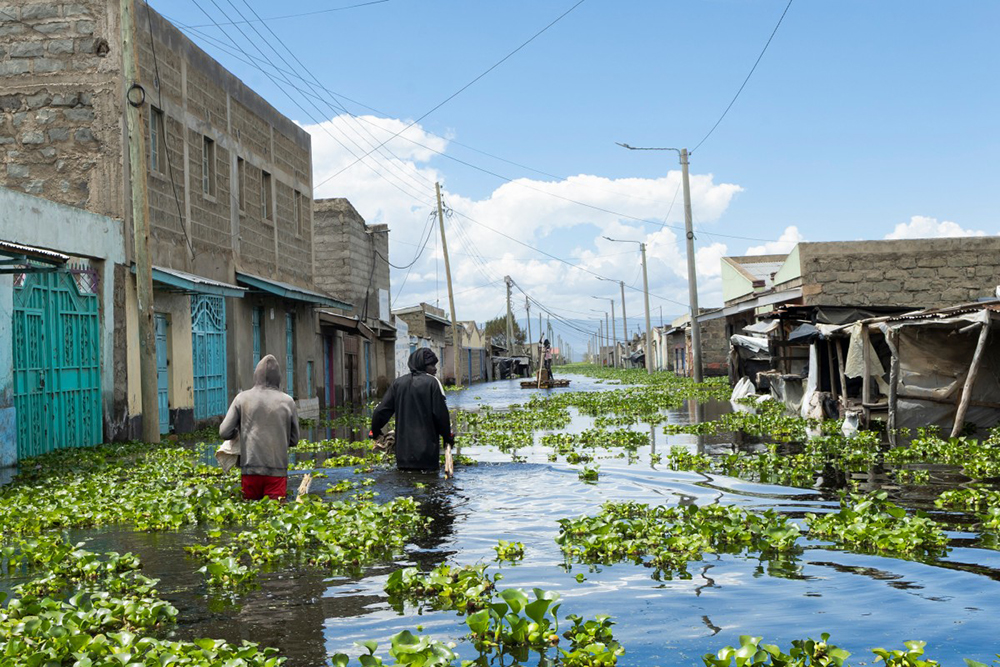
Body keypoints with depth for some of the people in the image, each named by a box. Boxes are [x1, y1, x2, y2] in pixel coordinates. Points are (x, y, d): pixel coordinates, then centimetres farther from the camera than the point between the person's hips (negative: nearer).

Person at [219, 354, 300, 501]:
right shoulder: (287, 401, 4)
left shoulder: (242, 398, 2)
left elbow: (224, 432, 2)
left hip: (250, 468, 0)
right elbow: (294, 440, 11)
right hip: (277, 469, 0)